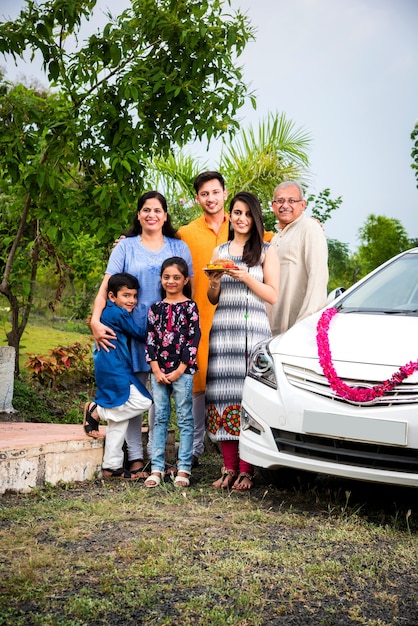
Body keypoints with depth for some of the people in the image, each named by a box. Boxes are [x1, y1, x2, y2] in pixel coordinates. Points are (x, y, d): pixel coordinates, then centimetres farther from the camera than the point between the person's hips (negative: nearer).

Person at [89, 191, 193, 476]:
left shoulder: (179, 247, 11)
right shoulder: (126, 247, 7)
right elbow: (107, 286, -1)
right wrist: (96, 320, -16)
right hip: (132, 328, -1)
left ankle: (157, 452, 16)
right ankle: (135, 456, 8)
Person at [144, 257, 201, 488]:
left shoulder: (190, 307, 0)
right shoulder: (156, 308, 10)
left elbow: (193, 340, -5)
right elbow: (150, 340, 6)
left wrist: (180, 370, -9)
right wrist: (156, 370, -4)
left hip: (182, 370, -3)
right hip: (159, 371, 3)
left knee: (185, 419, 1)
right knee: (160, 419, 6)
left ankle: (183, 469, 5)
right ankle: (157, 468, 9)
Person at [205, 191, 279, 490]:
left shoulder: (266, 251, 8)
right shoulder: (220, 251, 18)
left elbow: (273, 295, -1)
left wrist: (244, 276, -12)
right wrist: (214, 281, -2)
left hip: (254, 328, -3)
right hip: (223, 329, 3)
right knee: (223, 394, -3)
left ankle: (247, 470, -4)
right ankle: (229, 467, 4)